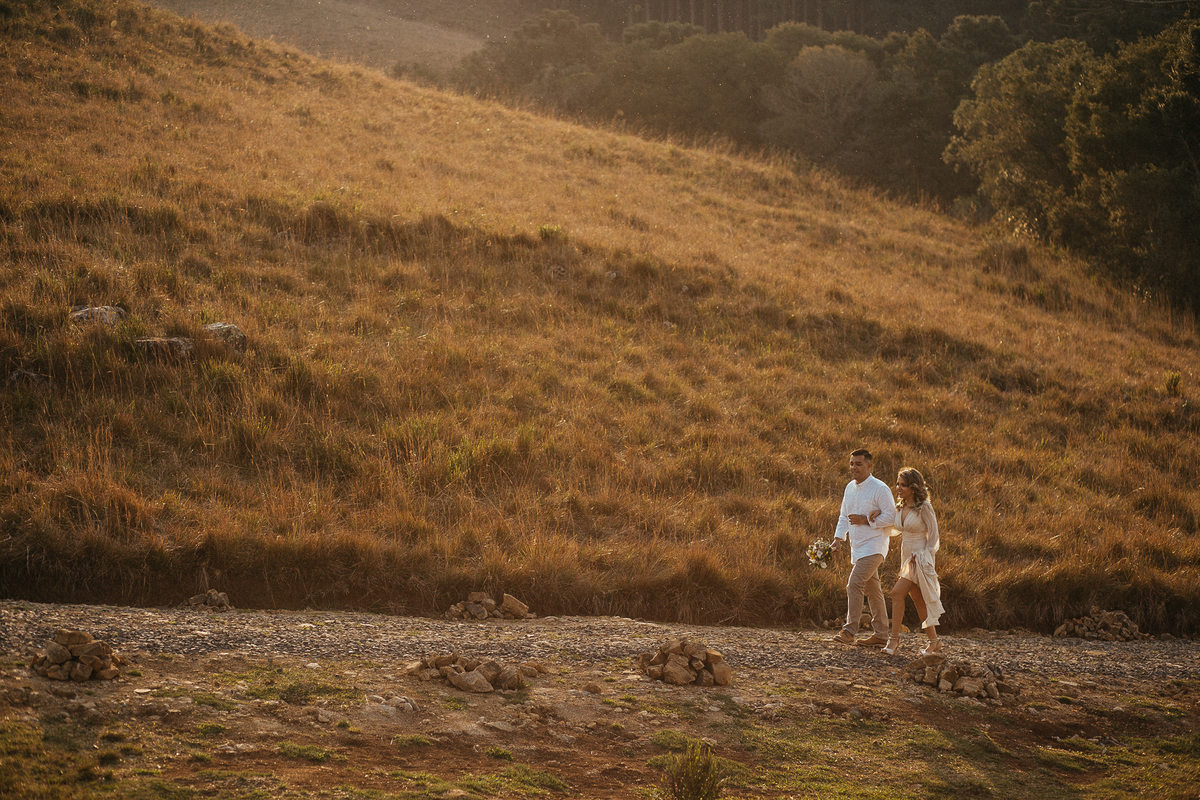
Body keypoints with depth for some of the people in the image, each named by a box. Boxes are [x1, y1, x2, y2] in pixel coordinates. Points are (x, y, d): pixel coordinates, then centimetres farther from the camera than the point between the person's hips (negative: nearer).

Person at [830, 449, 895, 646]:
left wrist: (866, 520, -17)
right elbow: (844, 516, 18)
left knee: (854, 583, -20)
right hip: (857, 547, 8)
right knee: (872, 590, 12)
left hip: (873, 546, -8)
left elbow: (891, 517, -15)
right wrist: (839, 537, 4)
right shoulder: (850, 488, 12)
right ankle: (880, 634, 17)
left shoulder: (880, 489, -12)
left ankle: (849, 631, -19)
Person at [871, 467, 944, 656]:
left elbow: (933, 535, -11)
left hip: (921, 558, -8)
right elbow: (896, 529, 22)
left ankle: (894, 638, -13)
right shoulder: (900, 507, 7)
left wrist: (924, 557, -15)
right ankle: (934, 641, 18)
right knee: (918, 601, 9)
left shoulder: (924, 508, -14)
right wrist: (878, 518, 6)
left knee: (898, 592, -18)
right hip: (907, 557, 8)